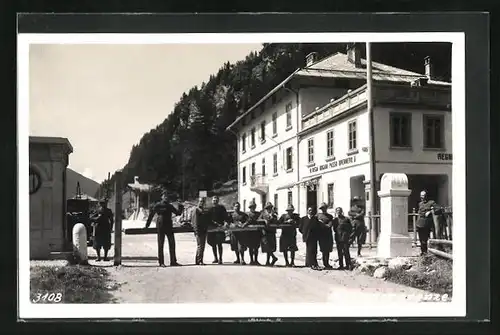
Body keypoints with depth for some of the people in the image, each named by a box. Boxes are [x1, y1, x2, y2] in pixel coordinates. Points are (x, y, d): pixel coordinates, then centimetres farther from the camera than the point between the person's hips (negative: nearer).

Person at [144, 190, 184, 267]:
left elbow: (178, 213, 17)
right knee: (161, 245, 0)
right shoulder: (158, 205, -2)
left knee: (172, 244, 5)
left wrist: (180, 208, -3)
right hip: (160, 227, -5)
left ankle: (173, 261, 12)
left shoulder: (170, 206, 12)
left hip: (169, 226, 5)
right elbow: (151, 215, 1)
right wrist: (147, 225, 2)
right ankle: (161, 262, 5)